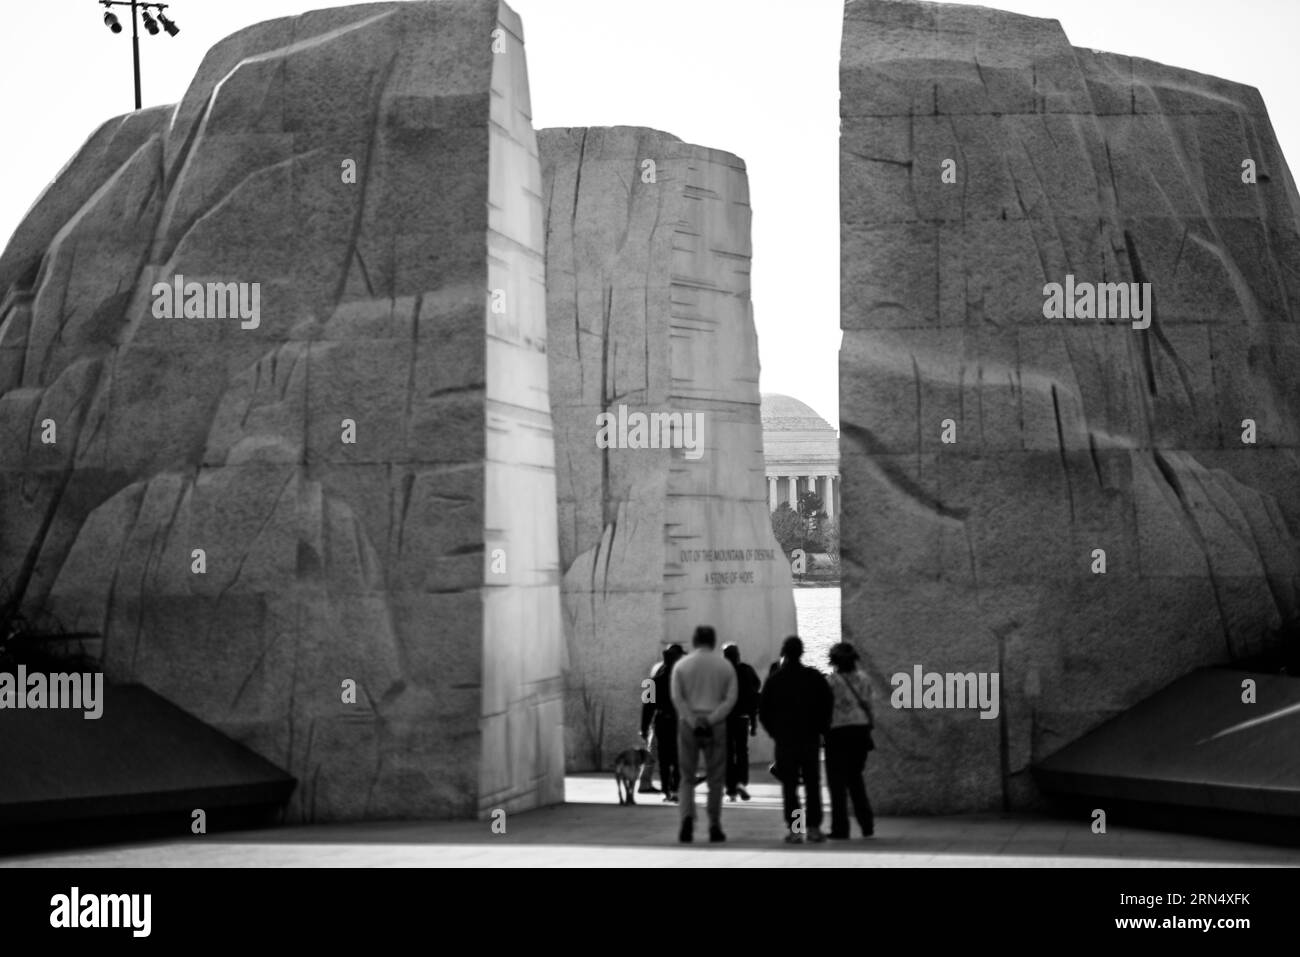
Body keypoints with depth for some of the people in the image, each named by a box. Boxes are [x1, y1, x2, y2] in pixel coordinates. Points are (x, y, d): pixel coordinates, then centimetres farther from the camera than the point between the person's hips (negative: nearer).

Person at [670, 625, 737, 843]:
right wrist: (711, 719, -10)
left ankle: (687, 817, -17)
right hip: (716, 725, 0)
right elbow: (730, 699, -4)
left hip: (688, 724, 0)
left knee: (687, 777, 5)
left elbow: (677, 698, -7)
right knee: (715, 779, 6)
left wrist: (693, 721, -9)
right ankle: (714, 827, 4)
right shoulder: (725, 666, 4)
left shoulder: (682, 665, 2)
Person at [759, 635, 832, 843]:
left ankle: (793, 829, -3)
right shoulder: (814, 677, 0)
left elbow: (763, 711, -1)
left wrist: (775, 732, 10)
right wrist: (821, 728, 10)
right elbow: (828, 705, 0)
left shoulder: (774, 679, -2)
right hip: (811, 738, 1)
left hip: (784, 739, -1)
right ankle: (813, 828, 4)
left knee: (789, 786, 2)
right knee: (812, 785, 7)